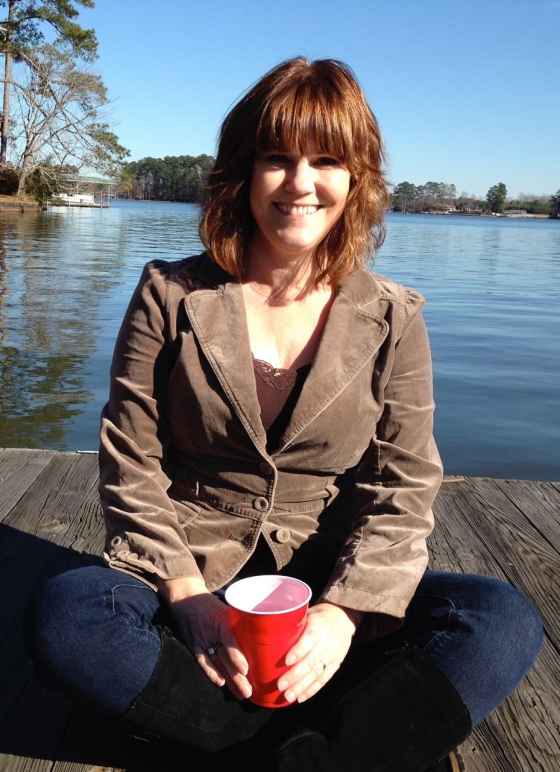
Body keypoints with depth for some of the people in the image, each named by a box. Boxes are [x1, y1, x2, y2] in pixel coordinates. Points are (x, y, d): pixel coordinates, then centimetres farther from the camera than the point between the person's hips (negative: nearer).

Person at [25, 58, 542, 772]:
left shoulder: (392, 320, 1)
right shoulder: (171, 296, -1)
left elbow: (402, 491, -2)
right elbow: (130, 466, -3)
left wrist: (344, 612, -18)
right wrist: (187, 598, -16)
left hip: (334, 591, 0)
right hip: (188, 583, 1)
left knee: (505, 621, -22)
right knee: (63, 615, -30)